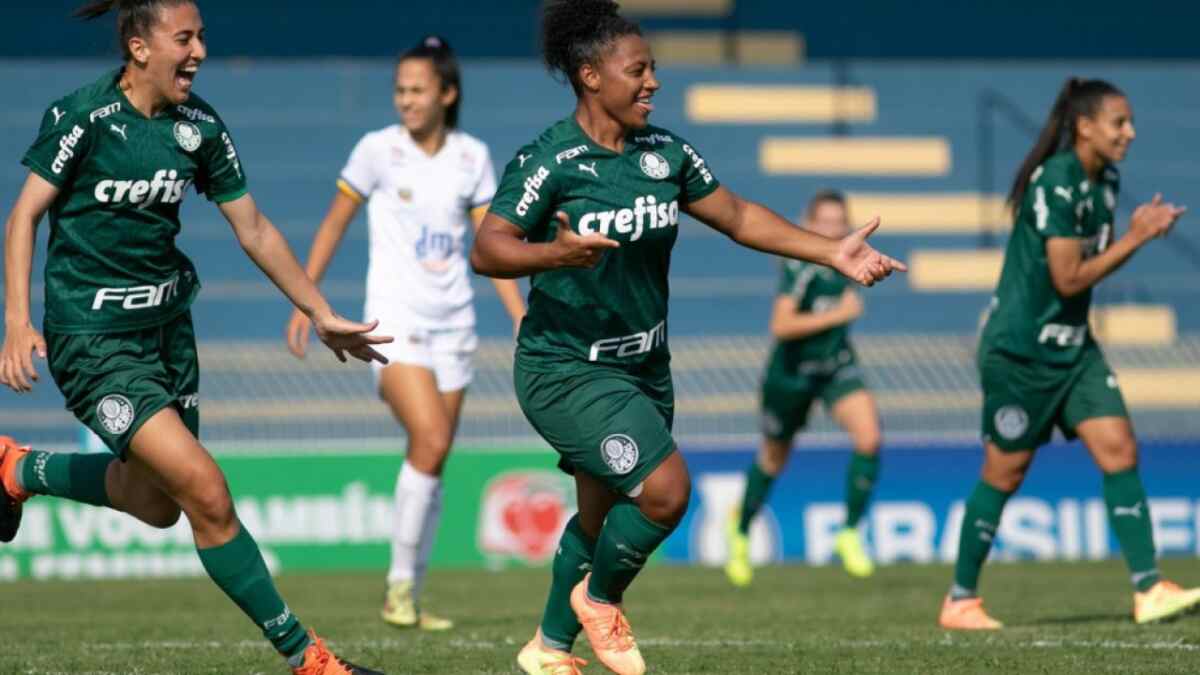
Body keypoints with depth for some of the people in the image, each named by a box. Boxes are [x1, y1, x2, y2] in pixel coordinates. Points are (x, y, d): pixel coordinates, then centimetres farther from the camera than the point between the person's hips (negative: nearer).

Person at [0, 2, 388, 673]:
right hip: (91, 336, -7)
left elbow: (254, 229, 9)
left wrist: (321, 313, 8)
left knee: (156, 503, 16)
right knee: (207, 495, -15)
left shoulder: (200, 127, 0)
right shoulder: (84, 116, -16)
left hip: (167, 324, 7)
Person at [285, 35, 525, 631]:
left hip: (452, 324, 4)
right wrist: (304, 298, 0)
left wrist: (522, 319, 2)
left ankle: (408, 600, 15)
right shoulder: (379, 150, -4)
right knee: (430, 442, -21)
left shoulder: (473, 157, 5)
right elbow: (335, 223, 3)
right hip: (394, 320, -4)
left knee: (433, 461, 5)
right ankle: (400, 584, -9)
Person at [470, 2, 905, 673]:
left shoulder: (665, 151, 4)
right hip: (566, 370, -7)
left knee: (601, 518, 15)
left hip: (643, 368, 7)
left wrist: (832, 252, 5)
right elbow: (488, 249, -19)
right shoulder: (550, 160, -16)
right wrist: (557, 252, -39)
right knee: (665, 487, -21)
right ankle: (599, 598, 6)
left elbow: (736, 216, 12)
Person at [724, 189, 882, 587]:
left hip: (837, 368, 4)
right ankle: (742, 528, 44)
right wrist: (835, 315, -32)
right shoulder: (800, 267, -23)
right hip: (791, 373, -4)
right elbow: (780, 326, -32)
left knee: (869, 437, -21)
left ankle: (850, 533, -7)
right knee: (773, 461, 14)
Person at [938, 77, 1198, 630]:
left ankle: (1148, 590, -7)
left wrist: (1141, 230, -3)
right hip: (1019, 350, -8)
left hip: (1072, 347, 8)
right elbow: (1069, 277, -22)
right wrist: (1136, 237, -19)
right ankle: (961, 600, 14)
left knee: (1119, 450, -5)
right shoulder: (1054, 183, -20)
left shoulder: (1106, 181, 6)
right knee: (1005, 473, 1)